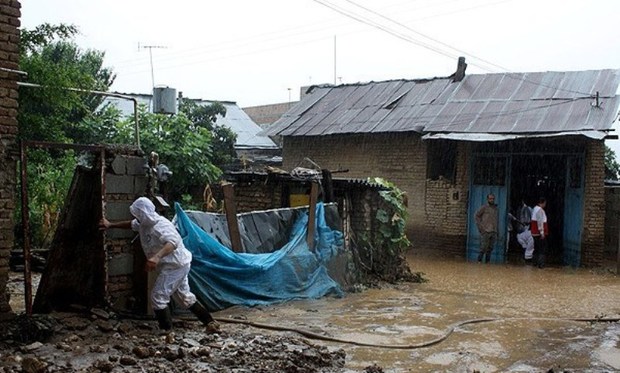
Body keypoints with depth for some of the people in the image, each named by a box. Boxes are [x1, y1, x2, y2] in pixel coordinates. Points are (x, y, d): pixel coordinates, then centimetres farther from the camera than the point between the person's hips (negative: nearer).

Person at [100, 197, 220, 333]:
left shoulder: (160, 225, -25)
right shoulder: (144, 223, 6)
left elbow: (173, 242, -41)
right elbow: (131, 224, 27)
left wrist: (157, 256, -55)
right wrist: (110, 225, 25)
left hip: (176, 265, -10)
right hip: (174, 265, 10)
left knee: (158, 296, -7)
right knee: (184, 296, 15)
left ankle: (166, 332, 0)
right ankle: (210, 323, 19)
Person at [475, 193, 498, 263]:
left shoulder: (495, 208, 16)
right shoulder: (484, 207, -2)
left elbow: (496, 220, 20)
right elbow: (476, 216, -3)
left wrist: (496, 231, 14)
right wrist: (480, 226, -9)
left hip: (493, 232, 5)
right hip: (486, 231, -5)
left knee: (490, 248, 4)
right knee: (484, 247, -6)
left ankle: (487, 261, 9)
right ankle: (479, 261, 3)